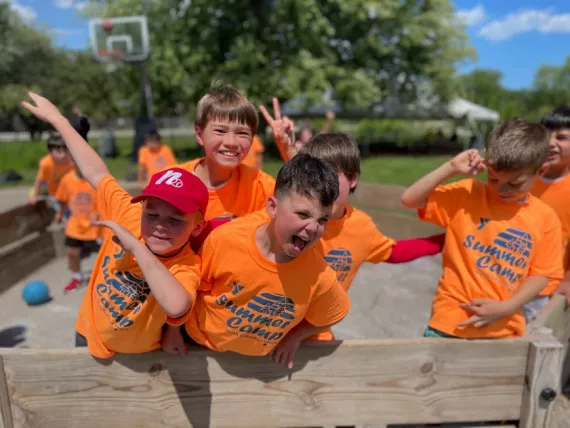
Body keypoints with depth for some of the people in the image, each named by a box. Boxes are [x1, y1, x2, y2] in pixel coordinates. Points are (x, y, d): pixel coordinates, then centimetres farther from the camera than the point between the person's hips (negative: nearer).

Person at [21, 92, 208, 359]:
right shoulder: (130, 216, -23)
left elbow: (177, 306, -56)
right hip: (90, 335, 5)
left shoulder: (186, 266, -34)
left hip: (138, 356, -4)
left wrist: (137, 247, -49)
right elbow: (98, 173, -10)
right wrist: (58, 120, -2)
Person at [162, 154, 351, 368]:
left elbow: (328, 317, -4)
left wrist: (295, 337, -4)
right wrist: (173, 329, -2)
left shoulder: (319, 276, -30)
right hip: (198, 340, 0)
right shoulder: (225, 239, -32)